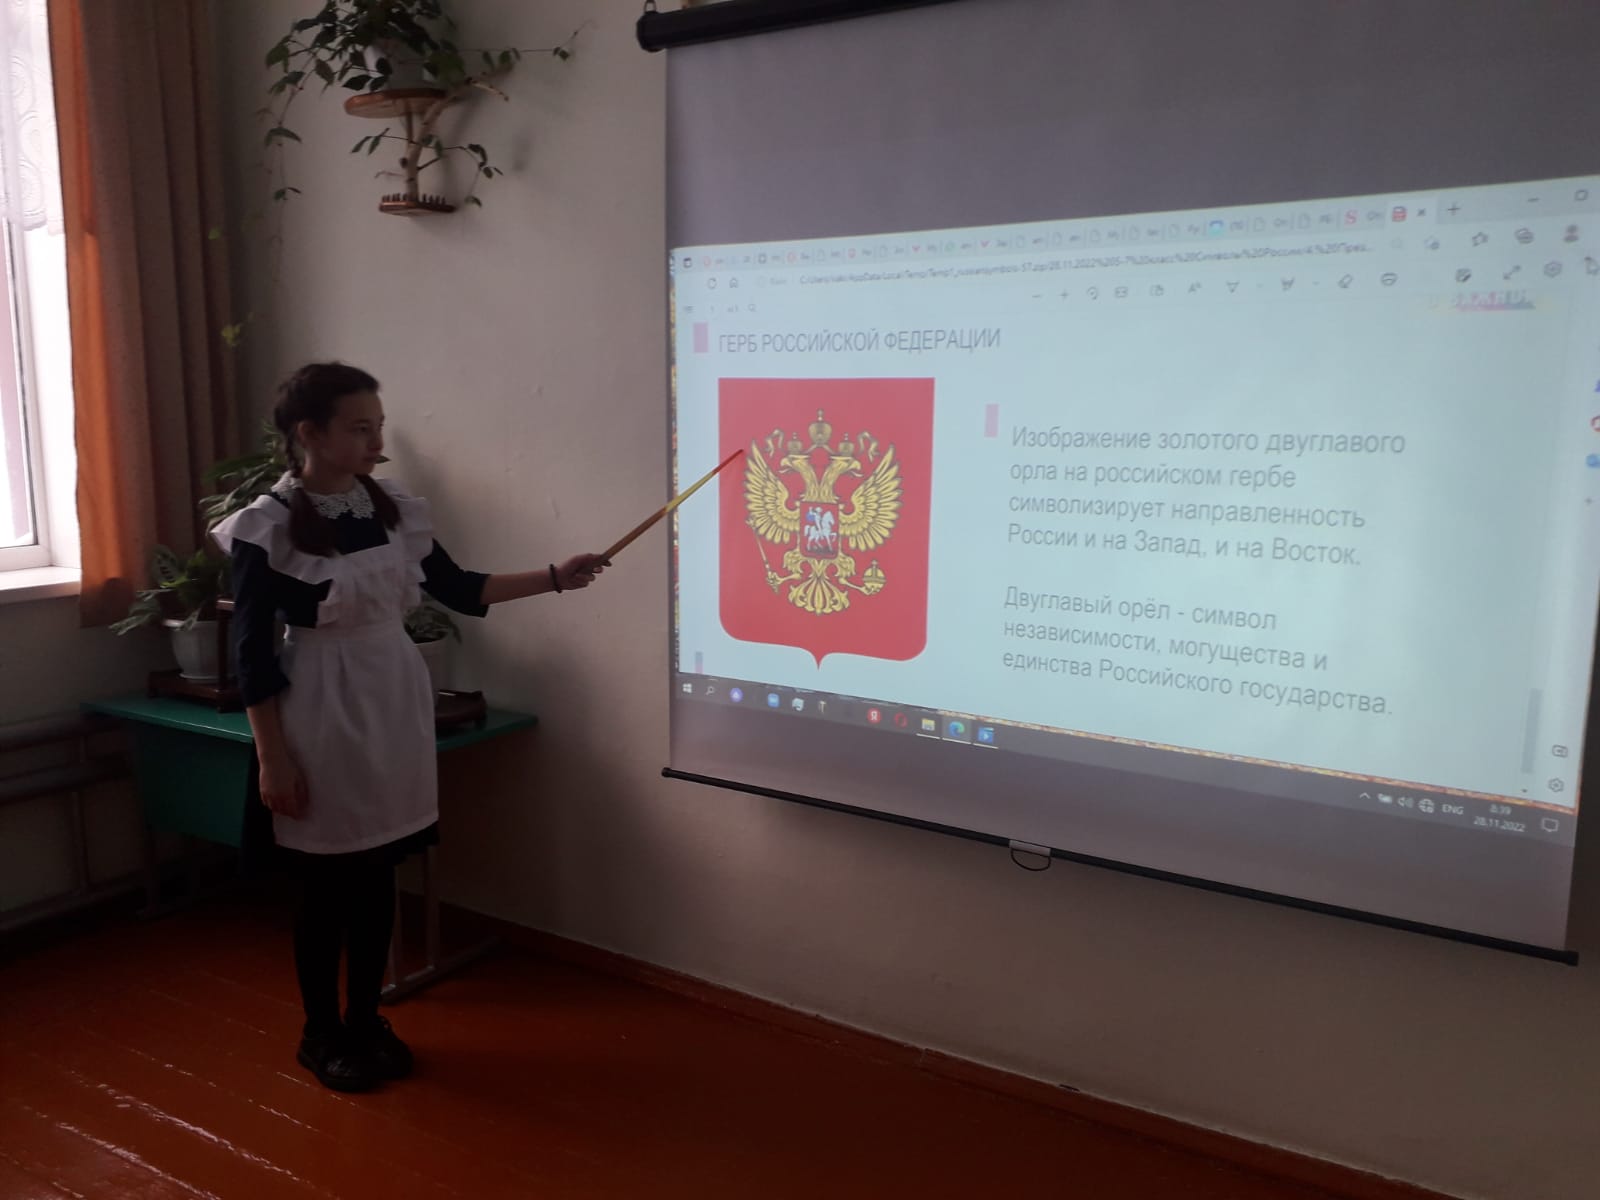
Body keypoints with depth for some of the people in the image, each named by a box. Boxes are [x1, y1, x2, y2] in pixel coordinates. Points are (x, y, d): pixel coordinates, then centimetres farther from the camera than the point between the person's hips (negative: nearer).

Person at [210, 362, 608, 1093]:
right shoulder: (266, 528, -13)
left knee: (378, 877, 13)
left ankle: (366, 1020, 31)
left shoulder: (394, 508, 2)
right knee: (326, 886, 8)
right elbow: (253, 651, -11)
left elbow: (457, 590, 11)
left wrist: (556, 578, 5)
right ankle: (321, 1034, 27)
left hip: (395, 709, 5)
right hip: (320, 718, -5)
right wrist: (273, 757, -12)